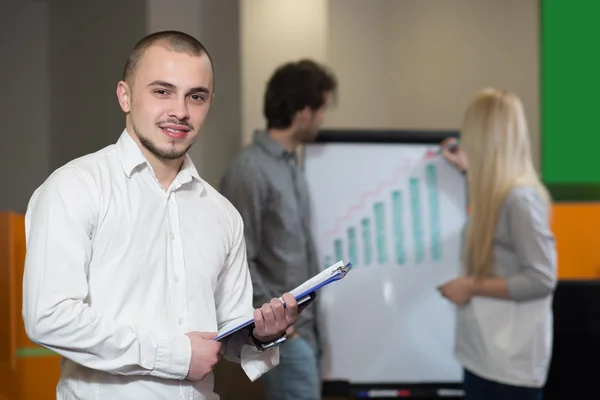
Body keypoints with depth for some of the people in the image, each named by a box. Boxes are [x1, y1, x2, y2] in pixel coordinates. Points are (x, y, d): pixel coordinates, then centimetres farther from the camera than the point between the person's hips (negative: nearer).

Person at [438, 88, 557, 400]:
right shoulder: (496, 192, 7)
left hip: (511, 362, -9)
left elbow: (542, 279, -20)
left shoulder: (520, 198, -18)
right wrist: (469, 172, 29)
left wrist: (473, 287, -14)